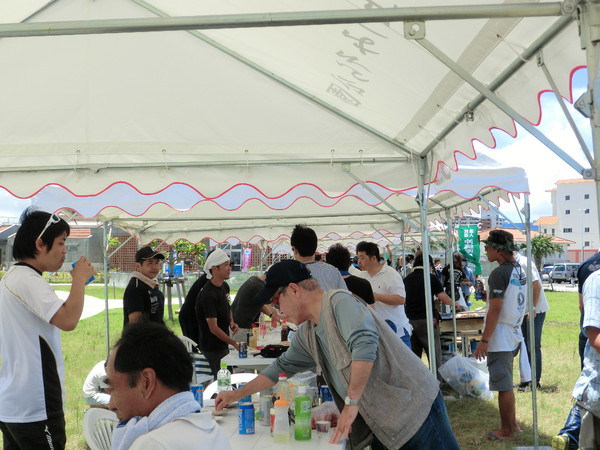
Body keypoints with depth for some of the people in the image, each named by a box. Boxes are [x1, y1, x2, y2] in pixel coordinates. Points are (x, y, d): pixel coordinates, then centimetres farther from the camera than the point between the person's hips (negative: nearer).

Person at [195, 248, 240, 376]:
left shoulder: (225, 286, 5)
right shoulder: (208, 295, -23)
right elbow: (213, 328, -23)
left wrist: (231, 322, 4)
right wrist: (234, 343, -24)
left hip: (223, 343, 8)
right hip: (213, 347, -8)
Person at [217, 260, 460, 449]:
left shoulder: (340, 302, -19)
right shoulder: (307, 334, 10)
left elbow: (365, 344, -33)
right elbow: (282, 368, 22)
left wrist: (351, 402, -28)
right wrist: (236, 394, 25)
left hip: (414, 408, -8)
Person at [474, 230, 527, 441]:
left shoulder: (499, 273, -19)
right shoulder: (520, 270, 9)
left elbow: (495, 310, -22)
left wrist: (484, 340, -19)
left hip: (500, 338, -9)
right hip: (514, 334, 9)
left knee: (503, 386, 1)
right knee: (507, 384, 19)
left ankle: (506, 431, 11)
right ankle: (512, 424, 28)